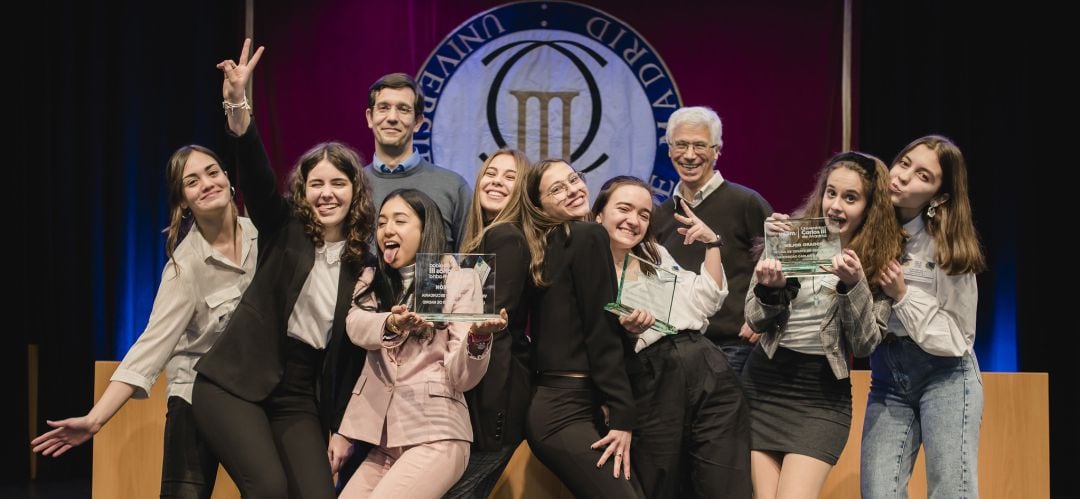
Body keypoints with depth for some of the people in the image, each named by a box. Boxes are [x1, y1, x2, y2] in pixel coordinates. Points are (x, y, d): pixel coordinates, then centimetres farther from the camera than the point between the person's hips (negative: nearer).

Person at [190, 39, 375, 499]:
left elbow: (356, 350, 7)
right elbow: (256, 176, -18)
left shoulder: (363, 266, 5)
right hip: (235, 384, -3)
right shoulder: (284, 231, 0)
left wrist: (343, 429, 5)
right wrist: (237, 105, -34)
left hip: (299, 398, 3)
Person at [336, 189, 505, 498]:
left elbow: (461, 377, -6)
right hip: (381, 438, 5)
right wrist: (391, 325, -31)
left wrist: (479, 336, -27)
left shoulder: (460, 280, 1)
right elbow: (357, 326, -9)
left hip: (435, 435, -5)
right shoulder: (372, 280, 14)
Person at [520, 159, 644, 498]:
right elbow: (601, 331, -11)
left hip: (556, 403, 9)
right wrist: (623, 415, -13)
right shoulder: (588, 236, -6)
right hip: (568, 410, -9)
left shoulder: (547, 249, 18)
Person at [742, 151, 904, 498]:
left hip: (822, 395, -2)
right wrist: (769, 288, -17)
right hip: (763, 384, 2)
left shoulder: (881, 261, -1)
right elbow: (755, 320, 4)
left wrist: (853, 285, -21)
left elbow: (865, 345, -7)